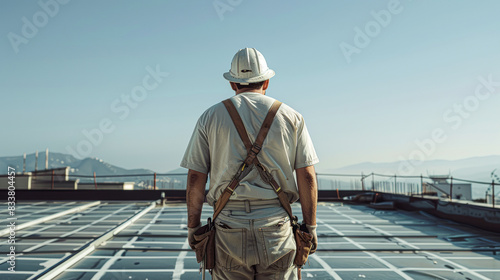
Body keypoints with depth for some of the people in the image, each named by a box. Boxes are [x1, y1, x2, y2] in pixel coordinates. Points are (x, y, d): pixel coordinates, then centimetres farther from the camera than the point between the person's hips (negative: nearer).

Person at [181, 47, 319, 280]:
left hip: (229, 229, 0)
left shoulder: (211, 117, 4)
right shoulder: (291, 117, 4)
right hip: (276, 229, 0)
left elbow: (195, 179, 1)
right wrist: (310, 227, 6)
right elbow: (307, 177, 0)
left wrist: (193, 226, 10)